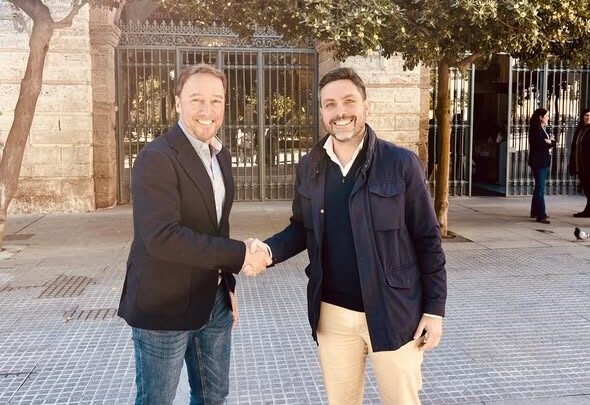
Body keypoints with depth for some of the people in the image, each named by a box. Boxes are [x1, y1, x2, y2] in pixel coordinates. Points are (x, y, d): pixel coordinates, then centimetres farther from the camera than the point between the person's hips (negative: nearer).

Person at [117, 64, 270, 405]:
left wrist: (228, 284, 13)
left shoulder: (221, 155, 8)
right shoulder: (157, 158, -19)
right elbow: (162, 236, -29)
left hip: (214, 301, 8)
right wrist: (239, 255, -27)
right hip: (164, 306, -7)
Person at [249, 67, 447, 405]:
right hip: (332, 315, 4)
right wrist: (269, 249, -11)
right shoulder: (308, 168, 2)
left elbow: (428, 240, -7)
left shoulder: (402, 163, -10)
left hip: (392, 314, -3)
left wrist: (434, 308, -8)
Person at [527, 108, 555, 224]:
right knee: (540, 189, -11)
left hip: (543, 162, 10)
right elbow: (541, 144, -21)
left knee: (539, 187, 15)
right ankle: (541, 215, -12)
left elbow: (550, 143, 14)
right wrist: (550, 142, -3)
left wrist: (550, 141, -8)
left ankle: (535, 212, 24)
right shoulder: (535, 129, -12)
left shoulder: (542, 129, 17)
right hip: (538, 162, -10)